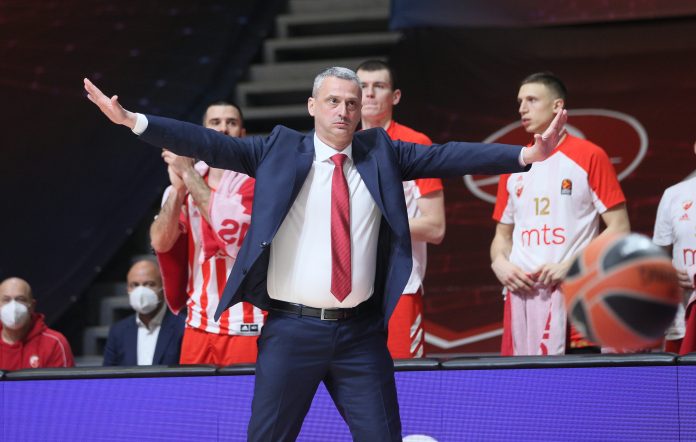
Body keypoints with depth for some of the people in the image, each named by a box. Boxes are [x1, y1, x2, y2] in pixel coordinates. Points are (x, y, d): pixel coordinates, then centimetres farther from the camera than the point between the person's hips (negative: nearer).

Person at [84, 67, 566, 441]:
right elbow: (210, 144, -5)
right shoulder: (281, 150, 2)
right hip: (292, 329, -2)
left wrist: (525, 155, -12)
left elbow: (446, 157, -1)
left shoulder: (381, 152, 7)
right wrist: (133, 121, -15)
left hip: (361, 332, 2)